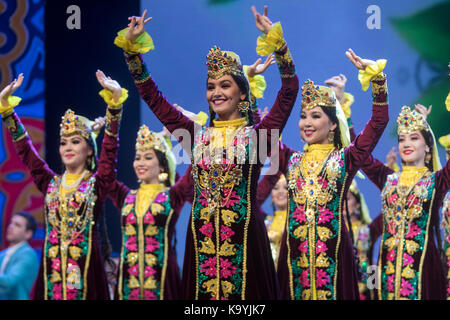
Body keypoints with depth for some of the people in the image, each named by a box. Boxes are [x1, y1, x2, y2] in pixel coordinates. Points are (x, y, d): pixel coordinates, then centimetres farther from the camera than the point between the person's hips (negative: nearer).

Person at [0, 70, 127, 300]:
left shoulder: (97, 184, 2)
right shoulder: (51, 183, 12)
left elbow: (110, 148, -10)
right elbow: (24, 148, 12)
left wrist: (115, 100, -21)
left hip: (86, 263, -3)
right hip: (52, 262, 3)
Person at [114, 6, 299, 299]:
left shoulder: (256, 135, 1)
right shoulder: (198, 137, 10)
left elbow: (289, 90, -8)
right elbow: (153, 96, 13)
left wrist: (276, 41, -16)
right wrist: (132, 47, 9)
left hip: (244, 236, -3)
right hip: (202, 237, 3)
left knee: (244, 292, -3)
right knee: (204, 290, 5)